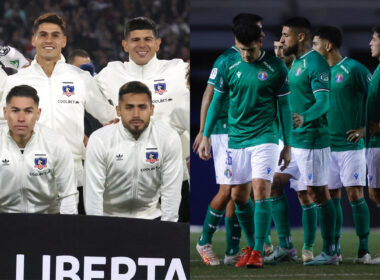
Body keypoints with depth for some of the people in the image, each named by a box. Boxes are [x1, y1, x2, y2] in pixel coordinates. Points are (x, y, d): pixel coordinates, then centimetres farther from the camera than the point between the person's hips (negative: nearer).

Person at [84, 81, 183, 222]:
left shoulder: (169, 138, -10)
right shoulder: (99, 140, -13)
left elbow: (171, 190, -8)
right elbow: (93, 191, -12)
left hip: (150, 214, 1)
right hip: (109, 214, -1)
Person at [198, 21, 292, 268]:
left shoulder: (276, 68, -4)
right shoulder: (229, 66, 3)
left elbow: (285, 107, 2)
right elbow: (216, 101, 12)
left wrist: (288, 146, 3)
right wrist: (205, 136, 8)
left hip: (265, 137, -4)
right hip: (236, 139, 4)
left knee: (261, 190, -16)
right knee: (239, 196, 6)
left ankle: (258, 252, -13)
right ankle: (251, 246, 22)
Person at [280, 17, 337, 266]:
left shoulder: (316, 63, -14)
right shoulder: (296, 62, 15)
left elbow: (323, 102, -22)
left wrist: (303, 117, -38)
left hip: (311, 139, -9)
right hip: (294, 139, 9)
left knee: (318, 194, -5)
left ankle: (329, 252, -1)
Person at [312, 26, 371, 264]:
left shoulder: (354, 69, -8)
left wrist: (365, 128, -8)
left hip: (350, 143, -6)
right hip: (327, 144, 6)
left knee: (355, 195, -7)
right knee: (332, 197, 6)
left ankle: (364, 249, -3)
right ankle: (334, 248, 10)